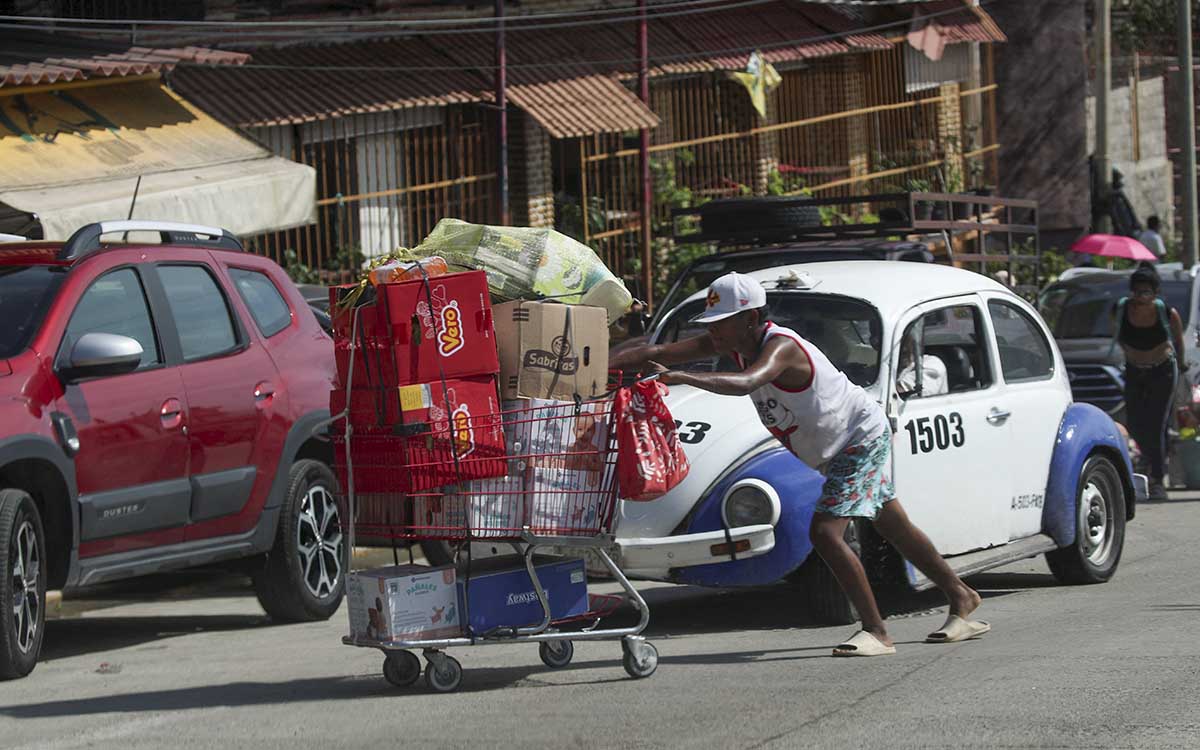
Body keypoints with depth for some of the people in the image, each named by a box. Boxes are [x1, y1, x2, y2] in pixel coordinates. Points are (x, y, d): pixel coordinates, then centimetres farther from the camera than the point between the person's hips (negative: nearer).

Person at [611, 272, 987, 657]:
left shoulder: (781, 347, -33)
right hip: (836, 450, 10)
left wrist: (684, 377, -64)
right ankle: (961, 596, 37)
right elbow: (659, 353, -13)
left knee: (825, 532, -20)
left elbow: (746, 382, -55)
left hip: (863, 435, -10)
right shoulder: (735, 342, -10)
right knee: (895, 528, 20)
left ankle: (876, 632, -13)